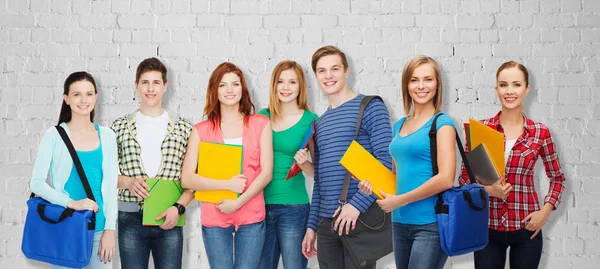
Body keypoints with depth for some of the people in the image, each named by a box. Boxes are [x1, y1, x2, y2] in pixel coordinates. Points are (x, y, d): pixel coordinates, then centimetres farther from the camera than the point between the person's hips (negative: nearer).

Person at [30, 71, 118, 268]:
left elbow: (110, 185, 4)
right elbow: (37, 182, -5)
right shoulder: (54, 135, -3)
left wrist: (110, 229, -2)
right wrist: (71, 203, -19)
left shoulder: (106, 136, 5)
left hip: (99, 228, 2)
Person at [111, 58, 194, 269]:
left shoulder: (183, 128, 4)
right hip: (131, 220, 1)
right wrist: (128, 182, -12)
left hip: (169, 219, 0)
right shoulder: (120, 127, 6)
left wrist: (178, 207, -11)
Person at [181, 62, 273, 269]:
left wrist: (237, 203, -11)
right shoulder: (201, 130, 3)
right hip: (214, 219, 0)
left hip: (251, 217, 0)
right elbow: (187, 179, -4)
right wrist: (228, 184, -14)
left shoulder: (261, 124, 4)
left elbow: (266, 173, -2)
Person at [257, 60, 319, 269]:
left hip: (293, 208, -3)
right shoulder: (261, 117, 6)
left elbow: (318, 171, 0)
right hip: (260, 205, 3)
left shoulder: (311, 120, -3)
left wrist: (304, 163, -20)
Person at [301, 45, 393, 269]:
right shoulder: (320, 122, 15)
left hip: (361, 218, -6)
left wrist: (357, 204, -21)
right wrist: (312, 225, 13)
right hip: (326, 223, 6)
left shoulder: (371, 108, -4)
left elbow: (386, 161, -13)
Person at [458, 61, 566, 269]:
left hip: (526, 229, 0)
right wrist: (487, 189, -14)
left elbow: (557, 178, 9)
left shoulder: (540, 132, -2)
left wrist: (545, 211, -4)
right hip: (488, 228, 0)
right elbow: (464, 177, 4)